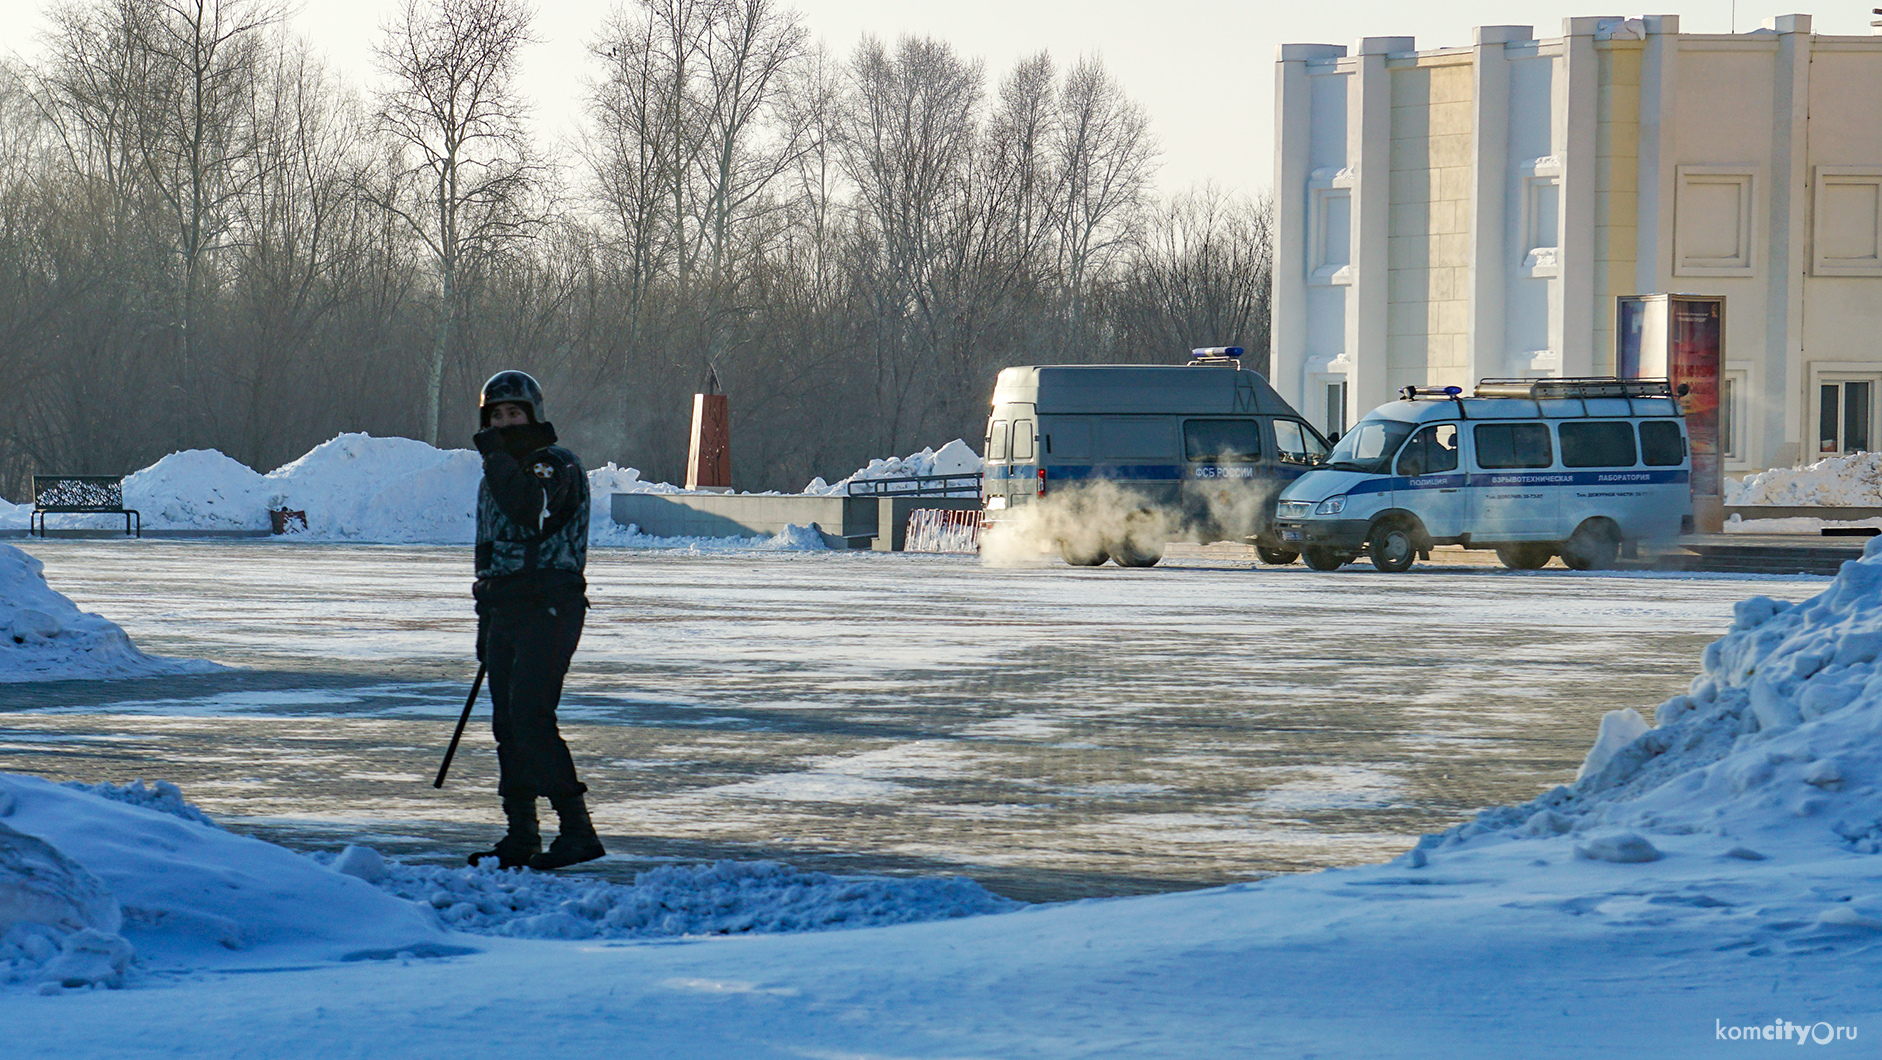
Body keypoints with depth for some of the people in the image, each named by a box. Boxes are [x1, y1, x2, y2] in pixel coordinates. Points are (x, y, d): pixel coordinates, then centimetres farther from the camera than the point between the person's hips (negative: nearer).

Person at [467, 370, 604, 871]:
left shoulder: (557, 465, -6)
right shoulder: (494, 476, 20)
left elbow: (532, 511, -27)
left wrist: (498, 457, -19)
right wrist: (485, 624, 24)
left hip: (549, 607, -8)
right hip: (505, 608, 8)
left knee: (530, 717, -17)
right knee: (507, 723, 6)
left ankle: (578, 831, -17)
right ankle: (521, 837, 11)